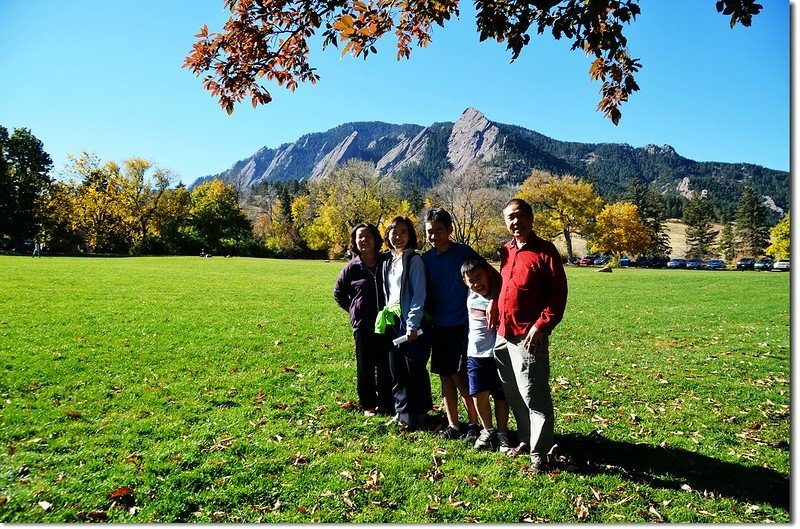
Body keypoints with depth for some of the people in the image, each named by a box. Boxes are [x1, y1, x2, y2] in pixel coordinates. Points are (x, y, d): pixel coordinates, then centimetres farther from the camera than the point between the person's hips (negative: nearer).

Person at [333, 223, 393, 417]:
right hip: (363, 326, 0)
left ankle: (386, 404, 22)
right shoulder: (352, 268, -2)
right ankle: (368, 404, 25)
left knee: (386, 367, 7)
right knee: (365, 367, 10)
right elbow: (339, 293, 13)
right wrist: (354, 311, 7)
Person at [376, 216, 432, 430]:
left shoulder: (414, 260, -7)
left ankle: (417, 414, 14)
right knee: (396, 371, 11)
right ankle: (402, 412, 23)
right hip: (392, 324, 7)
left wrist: (412, 324, -18)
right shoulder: (387, 263, 14)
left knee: (415, 371, 1)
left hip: (412, 325, -7)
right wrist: (386, 318, 11)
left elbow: (419, 295, -13)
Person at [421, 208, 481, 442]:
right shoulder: (426, 259, 5)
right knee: (445, 376, 10)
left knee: (459, 375, -5)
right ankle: (453, 425, 22)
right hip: (439, 326, 5)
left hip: (463, 324, -5)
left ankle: (474, 424, 12)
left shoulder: (465, 253, -9)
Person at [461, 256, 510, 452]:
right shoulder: (471, 296, 3)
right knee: (479, 394, 4)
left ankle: (502, 433, 24)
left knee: (500, 395, 7)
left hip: (496, 354, -4)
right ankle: (488, 431, 24)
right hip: (475, 354, 4)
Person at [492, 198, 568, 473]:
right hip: (503, 336, 7)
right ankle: (526, 440, 33)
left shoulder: (545, 251, -7)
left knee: (534, 397, -1)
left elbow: (558, 295, -11)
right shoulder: (505, 251, 12)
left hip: (529, 337, -7)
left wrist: (540, 326, -17)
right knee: (513, 395, 16)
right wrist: (495, 305, 9)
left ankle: (539, 455, 11)